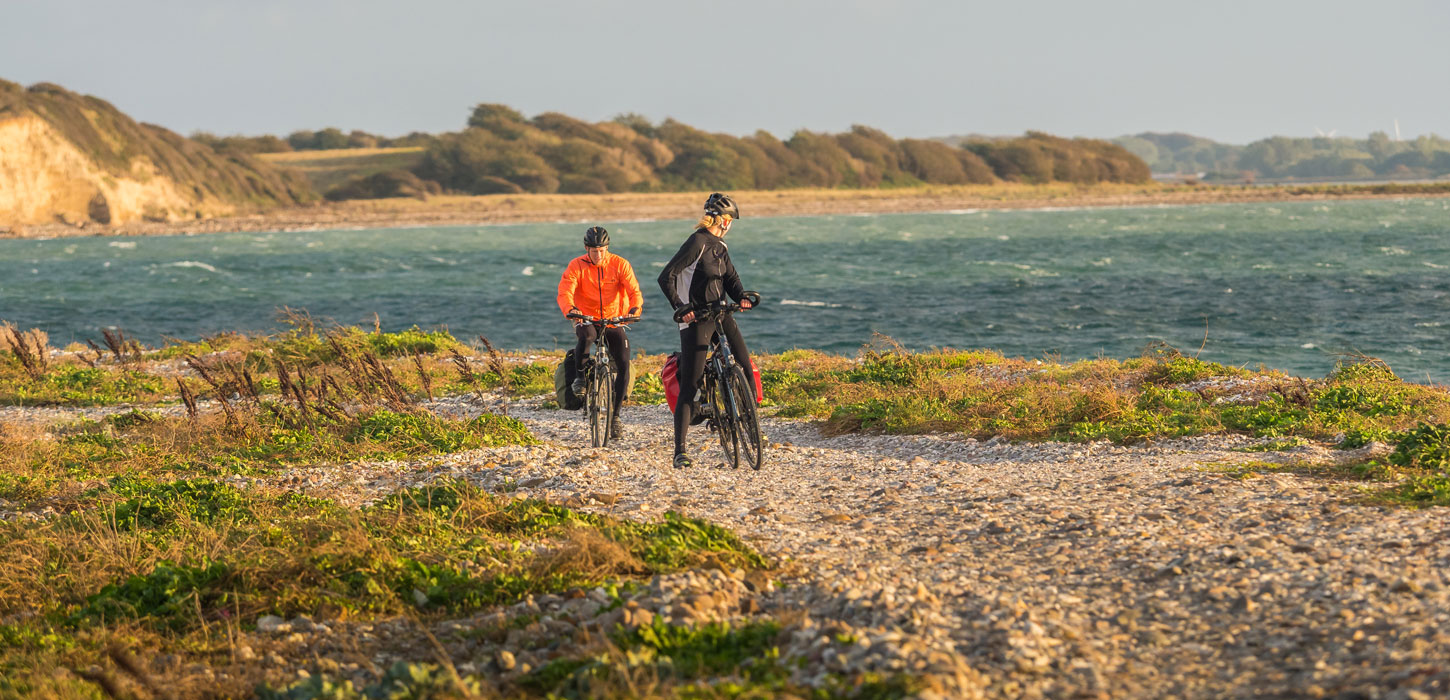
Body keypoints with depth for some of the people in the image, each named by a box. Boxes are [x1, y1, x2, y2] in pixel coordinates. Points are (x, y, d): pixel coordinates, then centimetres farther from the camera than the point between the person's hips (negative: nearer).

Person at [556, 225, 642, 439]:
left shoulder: (620, 265, -7)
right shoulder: (576, 266, -9)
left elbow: (634, 290, -16)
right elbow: (565, 293, -21)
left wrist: (634, 309, -38)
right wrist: (570, 310, -44)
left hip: (614, 321, 2)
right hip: (587, 319, -2)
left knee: (624, 366, -11)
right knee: (586, 336, -38)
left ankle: (615, 417, 1)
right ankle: (579, 376, -10)